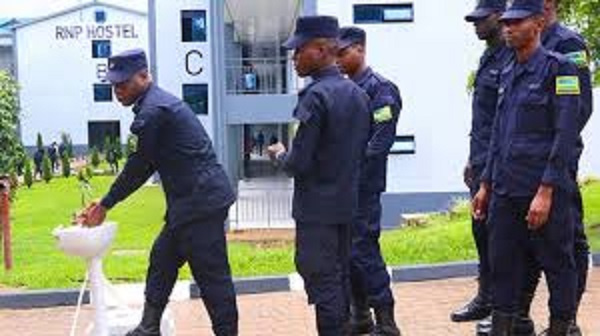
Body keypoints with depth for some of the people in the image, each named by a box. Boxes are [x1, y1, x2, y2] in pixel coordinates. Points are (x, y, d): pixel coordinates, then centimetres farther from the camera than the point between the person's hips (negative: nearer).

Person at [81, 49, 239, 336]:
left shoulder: (153, 111, -16)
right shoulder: (160, 102, 17)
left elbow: (139, 166, -11)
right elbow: (146, 166, 20)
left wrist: (104, 206, 2)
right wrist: (106, 204, 18)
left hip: (201, 202, -11)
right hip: (195, 200, 11)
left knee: (212, 276, -4)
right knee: (162, 259, 18)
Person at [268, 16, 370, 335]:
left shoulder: (316, 96, -19)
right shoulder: (358, 93, 6)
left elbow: (299, 163, -19)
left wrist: (280, 155, 0)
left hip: (317, 208, -8)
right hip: (348, 202, 8)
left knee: (322, 282, -1)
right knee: (340, 276, 16)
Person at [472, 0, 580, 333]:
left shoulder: (559, 68, -8)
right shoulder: (507, 74, 14)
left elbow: (566, 135, -13)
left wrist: (546, 191, -18)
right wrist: (486, 184, 16)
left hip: (543, 192, -7)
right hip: (505, 192, 7)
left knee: (557, 266, 5)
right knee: (503, 265, 10)